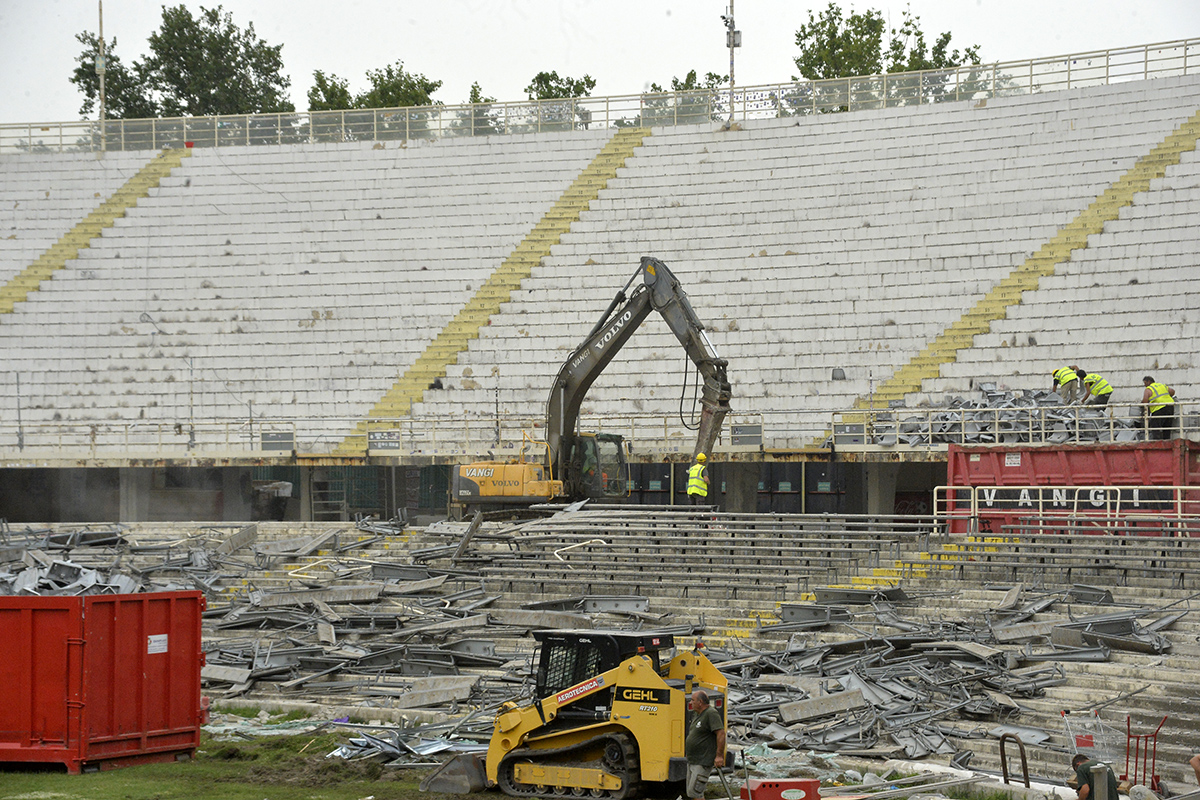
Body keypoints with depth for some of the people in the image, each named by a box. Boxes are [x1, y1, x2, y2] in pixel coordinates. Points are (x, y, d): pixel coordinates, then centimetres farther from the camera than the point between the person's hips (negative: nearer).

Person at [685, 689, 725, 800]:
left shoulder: (711, 714, -16)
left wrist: (719, 756, -25)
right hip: (692, 761, 11)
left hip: (703, 762, -11)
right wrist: (687, 753, 29)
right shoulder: (696, 714, 15)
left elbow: (721, 733, -23)